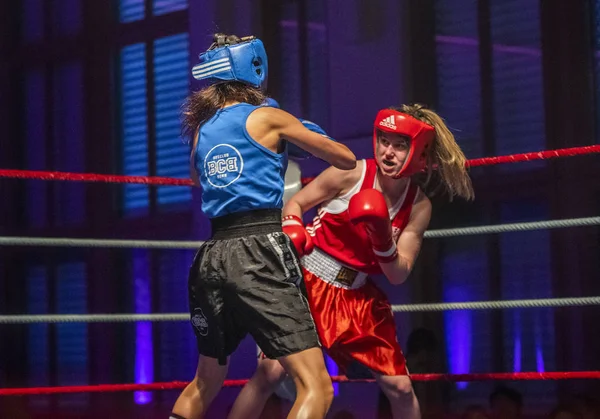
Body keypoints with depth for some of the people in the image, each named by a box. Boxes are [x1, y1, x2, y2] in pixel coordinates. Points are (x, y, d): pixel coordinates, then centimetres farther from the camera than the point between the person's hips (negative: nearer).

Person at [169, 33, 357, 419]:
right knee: (316, 387, -11)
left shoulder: (201, 130, 18)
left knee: (206, 382, 27)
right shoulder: (268, 118, 3)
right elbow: (347, 160, 11)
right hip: (259, 253, -7)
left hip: (213, 256, 7)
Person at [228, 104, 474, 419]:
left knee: (400, 387, 4)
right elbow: (294, 204, 0)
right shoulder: (352, 173, -11)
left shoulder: (418, 207, -3)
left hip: (357, 297, 4)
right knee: (271, 371, -19)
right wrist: (293, 234, -20)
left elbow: (398, 276, -4)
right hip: (307, 282, -3)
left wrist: (382, 237, -22)